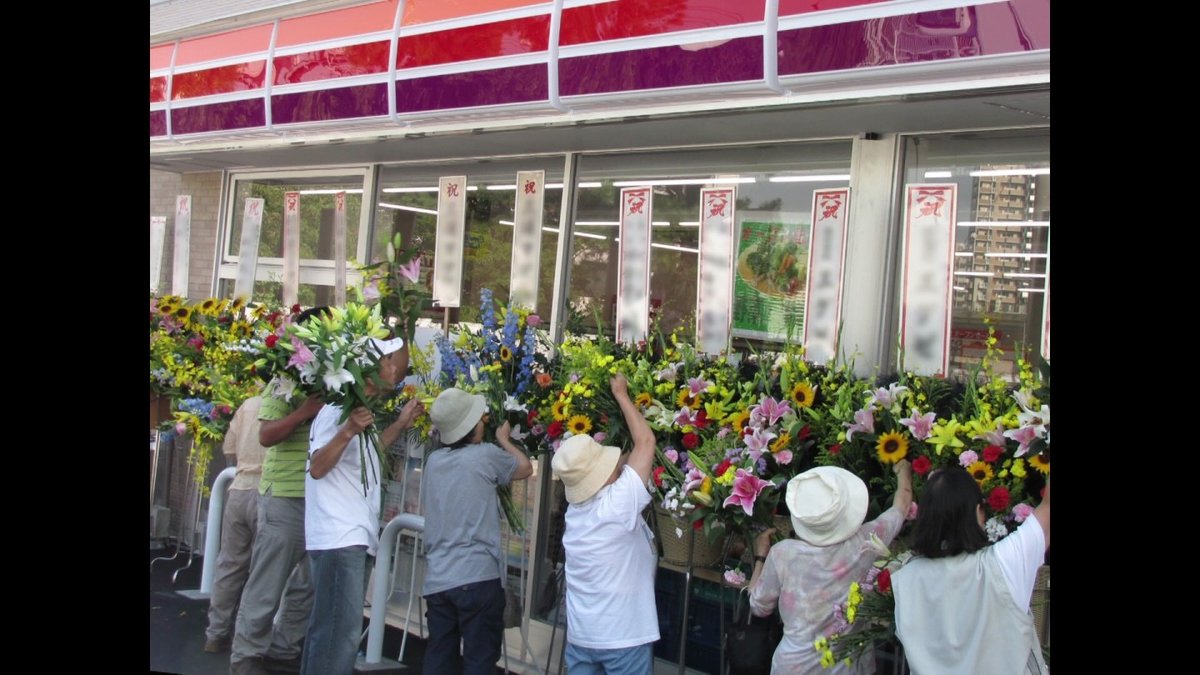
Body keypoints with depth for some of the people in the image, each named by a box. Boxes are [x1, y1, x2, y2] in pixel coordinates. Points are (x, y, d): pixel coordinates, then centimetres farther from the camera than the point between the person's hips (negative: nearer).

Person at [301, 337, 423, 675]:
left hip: (358, 537, 10)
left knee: (329, 627, 14)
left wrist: (400, 424, 22)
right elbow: (317, 467, -19)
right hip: (339, 537, -10)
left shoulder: (363, 407, 16)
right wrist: (348, 431, -32)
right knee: (341, 631, -12)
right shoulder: (339, 407, -12)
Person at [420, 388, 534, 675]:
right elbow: (525, 467, 10)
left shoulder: (433, 460, 9)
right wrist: (504, 440, 29)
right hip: (477, 577, -6)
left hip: (436, 579, 6)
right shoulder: (485, 455, -7)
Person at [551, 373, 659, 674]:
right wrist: (621, 394, -3)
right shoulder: (618, 505, -22)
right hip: (623, 638, -6)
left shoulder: (574, 510, -3)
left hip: (579, 635, 6)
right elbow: (646, 441, -14)